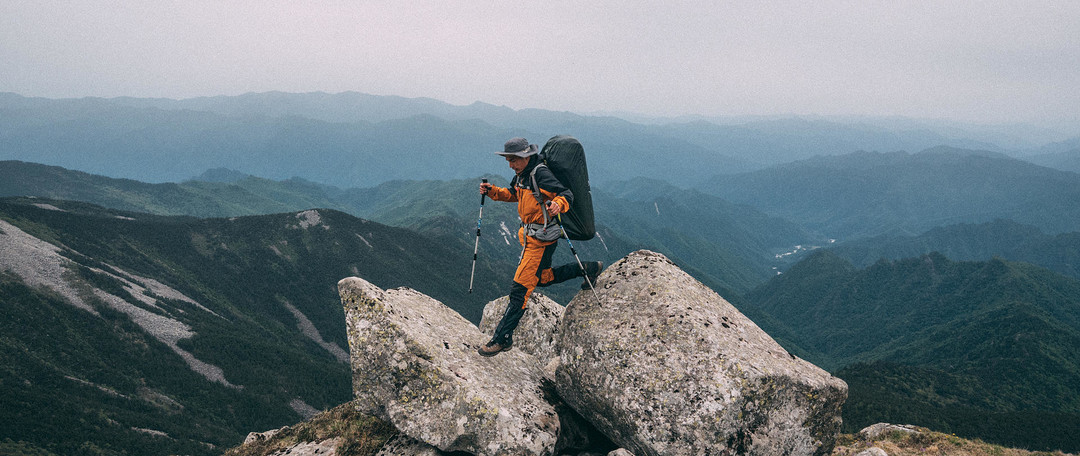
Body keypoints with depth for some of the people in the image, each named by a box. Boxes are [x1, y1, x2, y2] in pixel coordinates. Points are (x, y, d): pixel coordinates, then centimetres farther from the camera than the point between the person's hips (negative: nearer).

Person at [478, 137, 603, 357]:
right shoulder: (521, 174, 6)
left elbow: (567, 194, -24)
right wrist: (492, 191, 7)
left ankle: (503, 338, -1)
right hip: (529, 235, 10)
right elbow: (513, 195, 23)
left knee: (520, 288, -7)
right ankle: (588, 269, 37)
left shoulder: (541, 174, -21)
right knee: (542, 278, 26)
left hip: (542, 239, -10)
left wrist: (558, 204, -46)